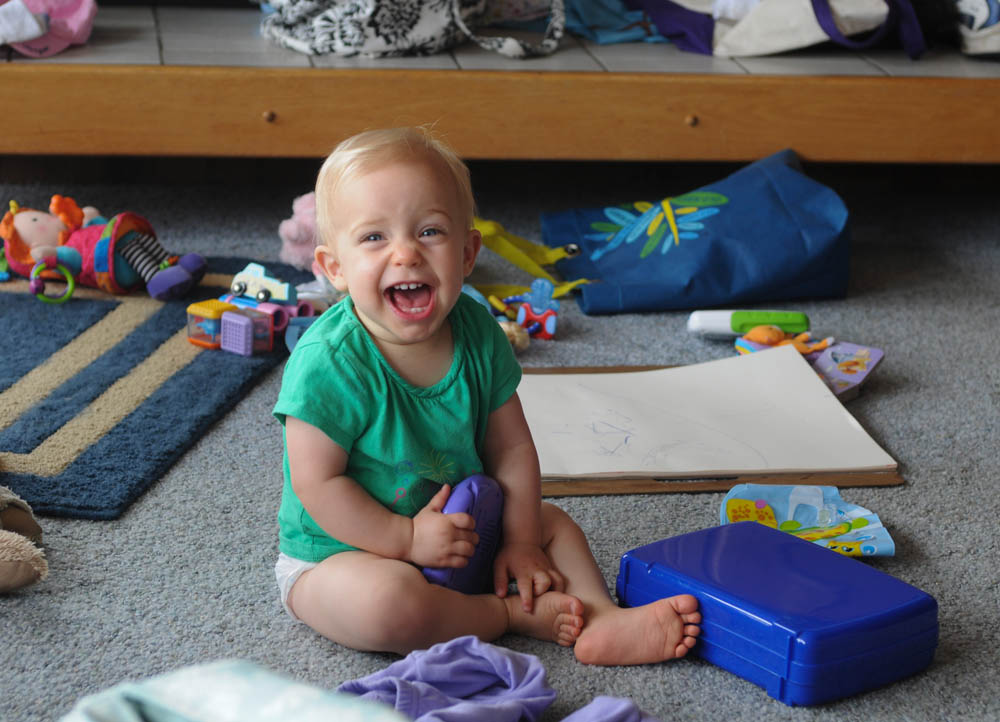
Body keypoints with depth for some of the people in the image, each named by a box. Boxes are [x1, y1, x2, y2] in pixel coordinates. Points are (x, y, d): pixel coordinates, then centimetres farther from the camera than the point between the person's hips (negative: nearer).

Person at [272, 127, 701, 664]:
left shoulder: (477, 334, -7)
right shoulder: (329, 361, -25)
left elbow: (511, 449, 1)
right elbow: (316, 483, -22)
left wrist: (521, 541, -5)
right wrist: (406, 539, -23)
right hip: (339, 552, -6)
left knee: (554, 522, 9)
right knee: (388, 601, -36)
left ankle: (601, 617, -8)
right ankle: (516, 615, -17)